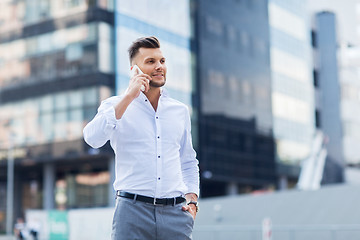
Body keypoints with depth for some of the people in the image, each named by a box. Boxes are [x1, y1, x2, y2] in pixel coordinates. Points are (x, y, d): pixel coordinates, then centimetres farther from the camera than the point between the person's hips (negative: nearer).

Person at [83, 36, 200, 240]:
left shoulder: (180, 111, 15)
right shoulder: (116, 106, 5)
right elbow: (93, 138, -15)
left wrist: (192, 199, 8)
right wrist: (129, 97, -12)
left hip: (175, 213, 3)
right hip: (133, 210, -3)